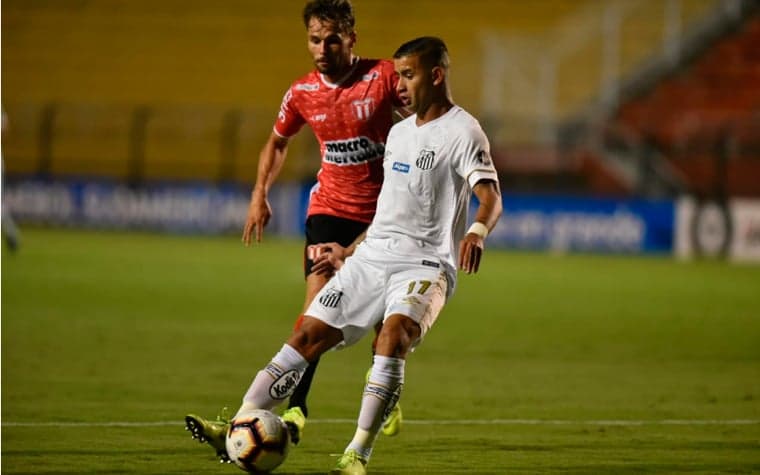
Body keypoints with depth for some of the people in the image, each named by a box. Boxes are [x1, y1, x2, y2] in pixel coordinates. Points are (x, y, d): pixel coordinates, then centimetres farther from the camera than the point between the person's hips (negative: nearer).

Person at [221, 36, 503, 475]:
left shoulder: (462, 132, -6)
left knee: (395, 334, -32)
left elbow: (491, 197, -21)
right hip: (372, 258, 7)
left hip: (424, 265, -7)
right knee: (308, 335, -3)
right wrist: (350, 253, 32)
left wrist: (476, 232, -43)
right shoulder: (400, 132, 19)